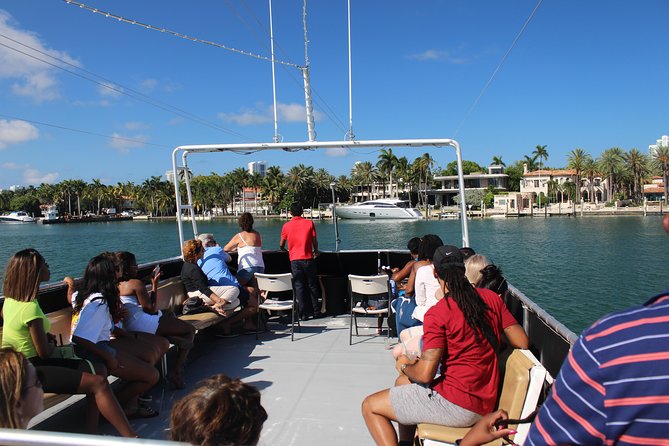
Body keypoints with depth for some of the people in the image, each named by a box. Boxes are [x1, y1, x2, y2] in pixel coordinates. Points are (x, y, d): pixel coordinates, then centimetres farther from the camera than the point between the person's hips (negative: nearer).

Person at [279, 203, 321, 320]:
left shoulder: (286, 226, 3)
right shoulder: (309, 223, 1)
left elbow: (281, 245, 11)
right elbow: (315, 241, 2)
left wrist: (284, 250, 34)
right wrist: (316, 251, 22)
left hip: (294, 260, 0)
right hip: (308, 258, 0)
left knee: (299, 286, 4)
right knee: (312, 285, 11)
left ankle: (303, 314, 4)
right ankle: (316, 311, 16)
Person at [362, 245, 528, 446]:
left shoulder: (437, 313, -20)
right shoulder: (492, 298, -2)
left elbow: (425, 374, -22)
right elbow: (522, 342, 2)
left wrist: (405, 366, 0)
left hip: (456, 406, -8)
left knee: (370, 406, 3)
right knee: (401, 383, 28)